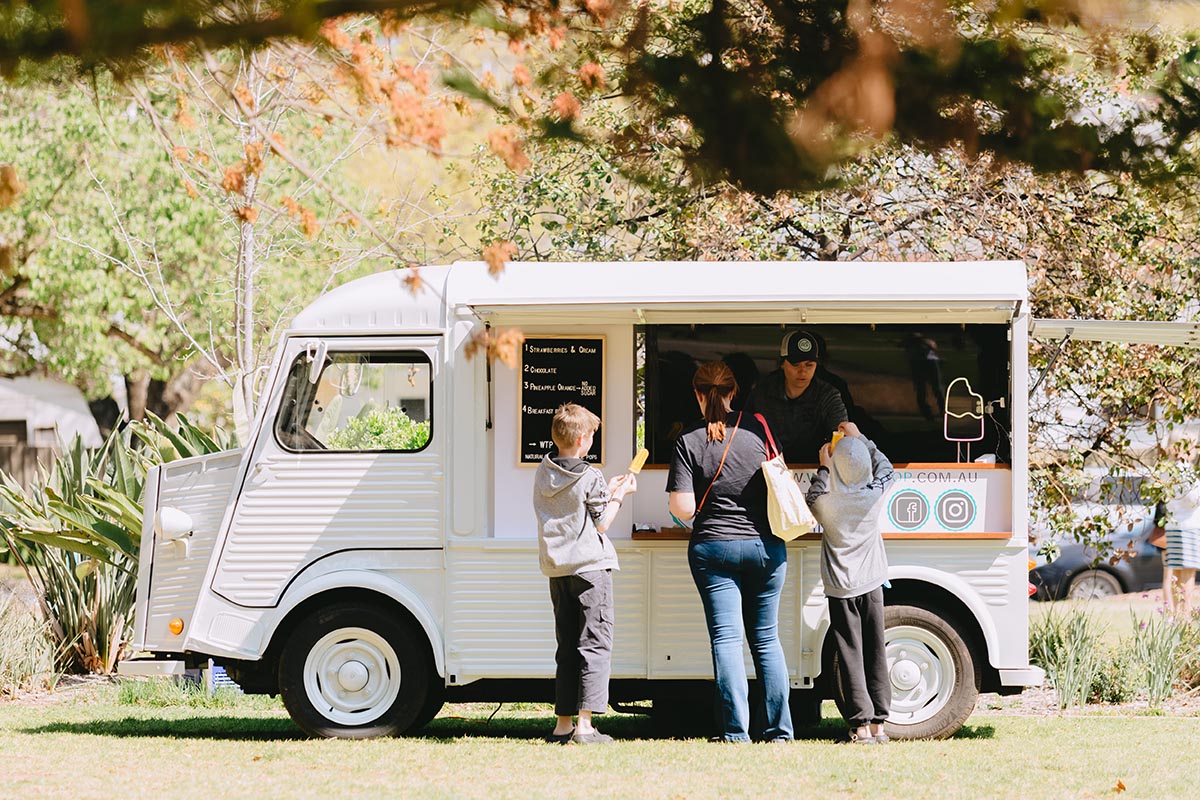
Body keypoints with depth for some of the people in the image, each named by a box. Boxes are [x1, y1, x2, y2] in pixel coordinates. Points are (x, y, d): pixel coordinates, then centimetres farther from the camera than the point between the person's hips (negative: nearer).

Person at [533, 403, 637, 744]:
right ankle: (585, 726, -13)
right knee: (595, 645, -5)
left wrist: (608, 490, 22)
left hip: (556, 569, 7)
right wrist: (619, 495, 7)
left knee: (567, 647, 13)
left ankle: (563, 724, 12)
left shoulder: (543, 473, 8)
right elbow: (601, 524, -7)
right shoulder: (590, 478, -12)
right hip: (590, 566, -7)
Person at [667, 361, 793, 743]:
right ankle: (777, 730, 10)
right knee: (766, 639, 11)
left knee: (726, 638, -2)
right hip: (764, 546, 3)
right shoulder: (757, 428, 1)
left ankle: (735, 732, -8)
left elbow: (682, 508, -12)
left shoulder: (689, 442, -7)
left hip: (713, 548, -2)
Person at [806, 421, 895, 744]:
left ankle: (861, 725, -6)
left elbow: (813, 499, 12)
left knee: (850, 656, 0)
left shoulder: (827, 502, -14)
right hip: (871, 584, 2)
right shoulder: (876, 496, -8)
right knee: (875, 654, 8)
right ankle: (878, 723, 8)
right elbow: (885, 467, 14)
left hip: (841, 588, -2)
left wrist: (823, 467, 20)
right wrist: (858, 437, 19)